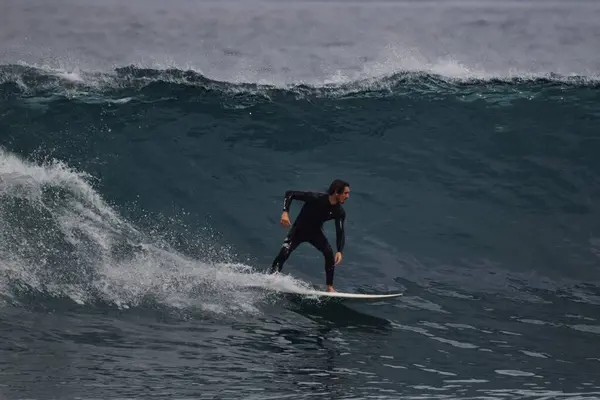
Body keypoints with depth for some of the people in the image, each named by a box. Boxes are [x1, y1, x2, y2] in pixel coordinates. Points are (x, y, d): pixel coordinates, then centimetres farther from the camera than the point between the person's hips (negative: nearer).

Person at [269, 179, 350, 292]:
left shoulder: (339, 212, -15)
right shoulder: (315, 198, -28)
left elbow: (340, 233, -12)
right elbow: (290, 194, -23)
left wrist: (339, 251, -29)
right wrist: (285, 213, -36)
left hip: (316, 232, 3)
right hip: (299, 229, -3)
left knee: (329, 253, -21)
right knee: (284, 253, -23)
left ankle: (330, 287, -12)